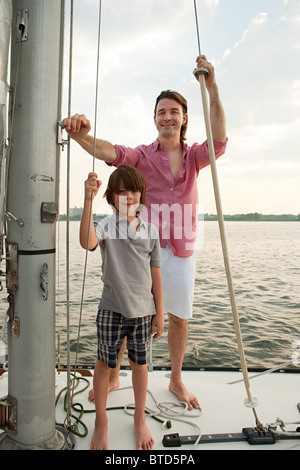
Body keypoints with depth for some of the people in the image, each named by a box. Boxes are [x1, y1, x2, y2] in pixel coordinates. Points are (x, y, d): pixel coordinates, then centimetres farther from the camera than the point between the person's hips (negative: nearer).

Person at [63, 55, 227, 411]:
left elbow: (218, 141, -13)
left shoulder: (193, 156, 6)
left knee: (179, 317, 12)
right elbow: (112, 153, -19)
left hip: (181, 249, 2)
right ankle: (112, 376, 29)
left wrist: (211, 86, -22)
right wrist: (82, 136, -39)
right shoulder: (143, 155, -1)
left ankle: (176, 381, 34)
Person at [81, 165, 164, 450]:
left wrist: (159, 312, 5)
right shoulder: (106, 226, -7)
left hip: (143, 310, 2)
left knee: (139, 364, 16)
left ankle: (140, 420, 39)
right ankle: (101, 422, 38)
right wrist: (88, 199, -38)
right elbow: (87, 242, -31)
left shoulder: (150, 231, 2)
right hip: (112, 309, -2)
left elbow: (155, 273, 4)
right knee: (105, 364, 12)